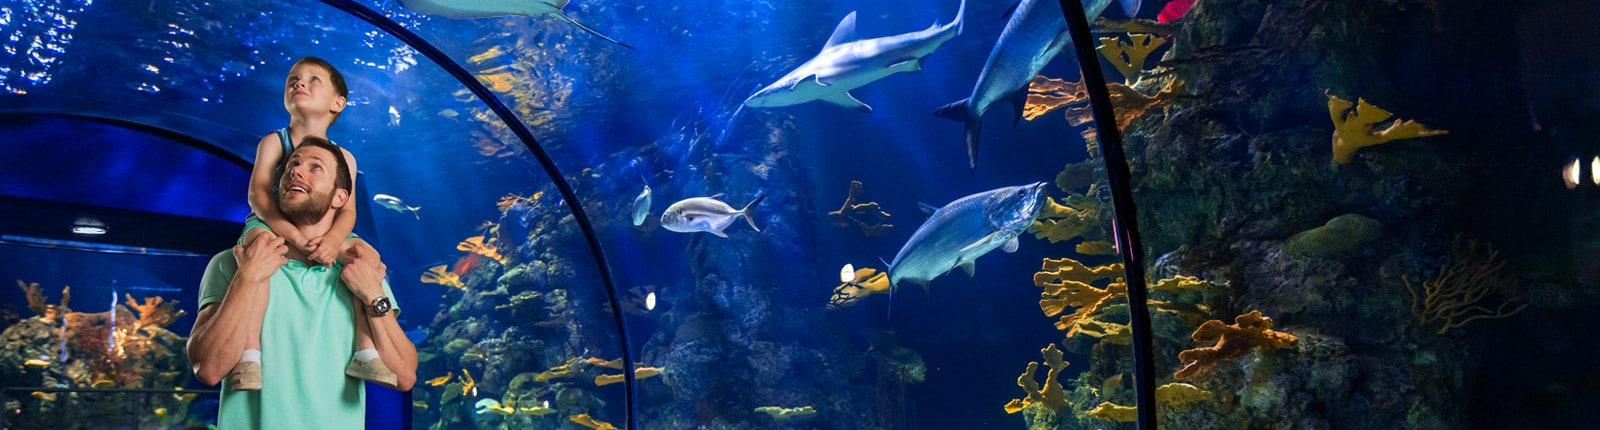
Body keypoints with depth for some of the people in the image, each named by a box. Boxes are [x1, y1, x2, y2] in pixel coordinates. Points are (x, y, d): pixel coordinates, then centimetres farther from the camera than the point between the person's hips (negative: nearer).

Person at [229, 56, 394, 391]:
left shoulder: (343, 158, 6)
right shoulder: (273, 143, 0)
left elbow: (347, 209, -5)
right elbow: (258, 194, -13)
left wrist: (333, 240, -29)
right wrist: (293, 235, -29)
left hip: (323, 235, 3)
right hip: (272, 228, -3)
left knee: (365, 251, -21)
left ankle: (366, 351, -24)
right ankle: (248, 354, -43)